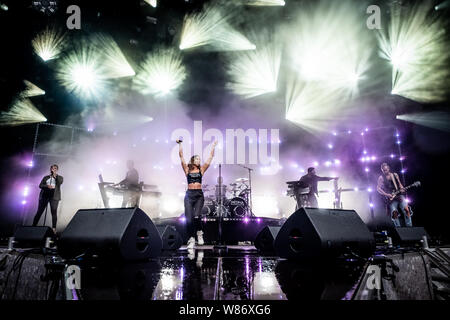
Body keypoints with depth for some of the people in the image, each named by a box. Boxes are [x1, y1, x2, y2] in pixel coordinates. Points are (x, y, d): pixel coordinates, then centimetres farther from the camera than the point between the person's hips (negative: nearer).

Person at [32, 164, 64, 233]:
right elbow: (40, 185, 8)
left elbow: (60, 182, -8)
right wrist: (47, 186, -11)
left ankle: (54, 228, -8)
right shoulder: (45, 177, 20)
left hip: (54, 196, -2)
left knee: (54, 212, -10)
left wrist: (55, 175, -6)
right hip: (44, 195, 3)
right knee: (39, 211, 2)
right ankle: (34, 226, 10)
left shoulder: (60, 177, 14)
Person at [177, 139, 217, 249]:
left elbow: (210, 157, 12)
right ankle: (191, 239, 6)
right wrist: (180, 145, 4)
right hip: (189, 194, 0)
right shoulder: (187, 169, 10)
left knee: (197, 216, -16)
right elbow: (181, 157, 6)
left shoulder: (201, 169, 12)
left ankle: (199, 233, 11)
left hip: (199, 194, 0)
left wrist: (213, 146, 14)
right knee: (189, 218, -6)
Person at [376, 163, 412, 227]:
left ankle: (409, 226, -9)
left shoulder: (395, 175, 13)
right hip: (390, 198, -2)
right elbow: (378, 188, -3)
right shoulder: (381, 178, 2)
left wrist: (402, 189, -2)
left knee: (406, 209, -18)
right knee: (394, 212, -21)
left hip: (399, 195, 2)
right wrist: (386, 194, -14)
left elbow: (399, 184, 20)